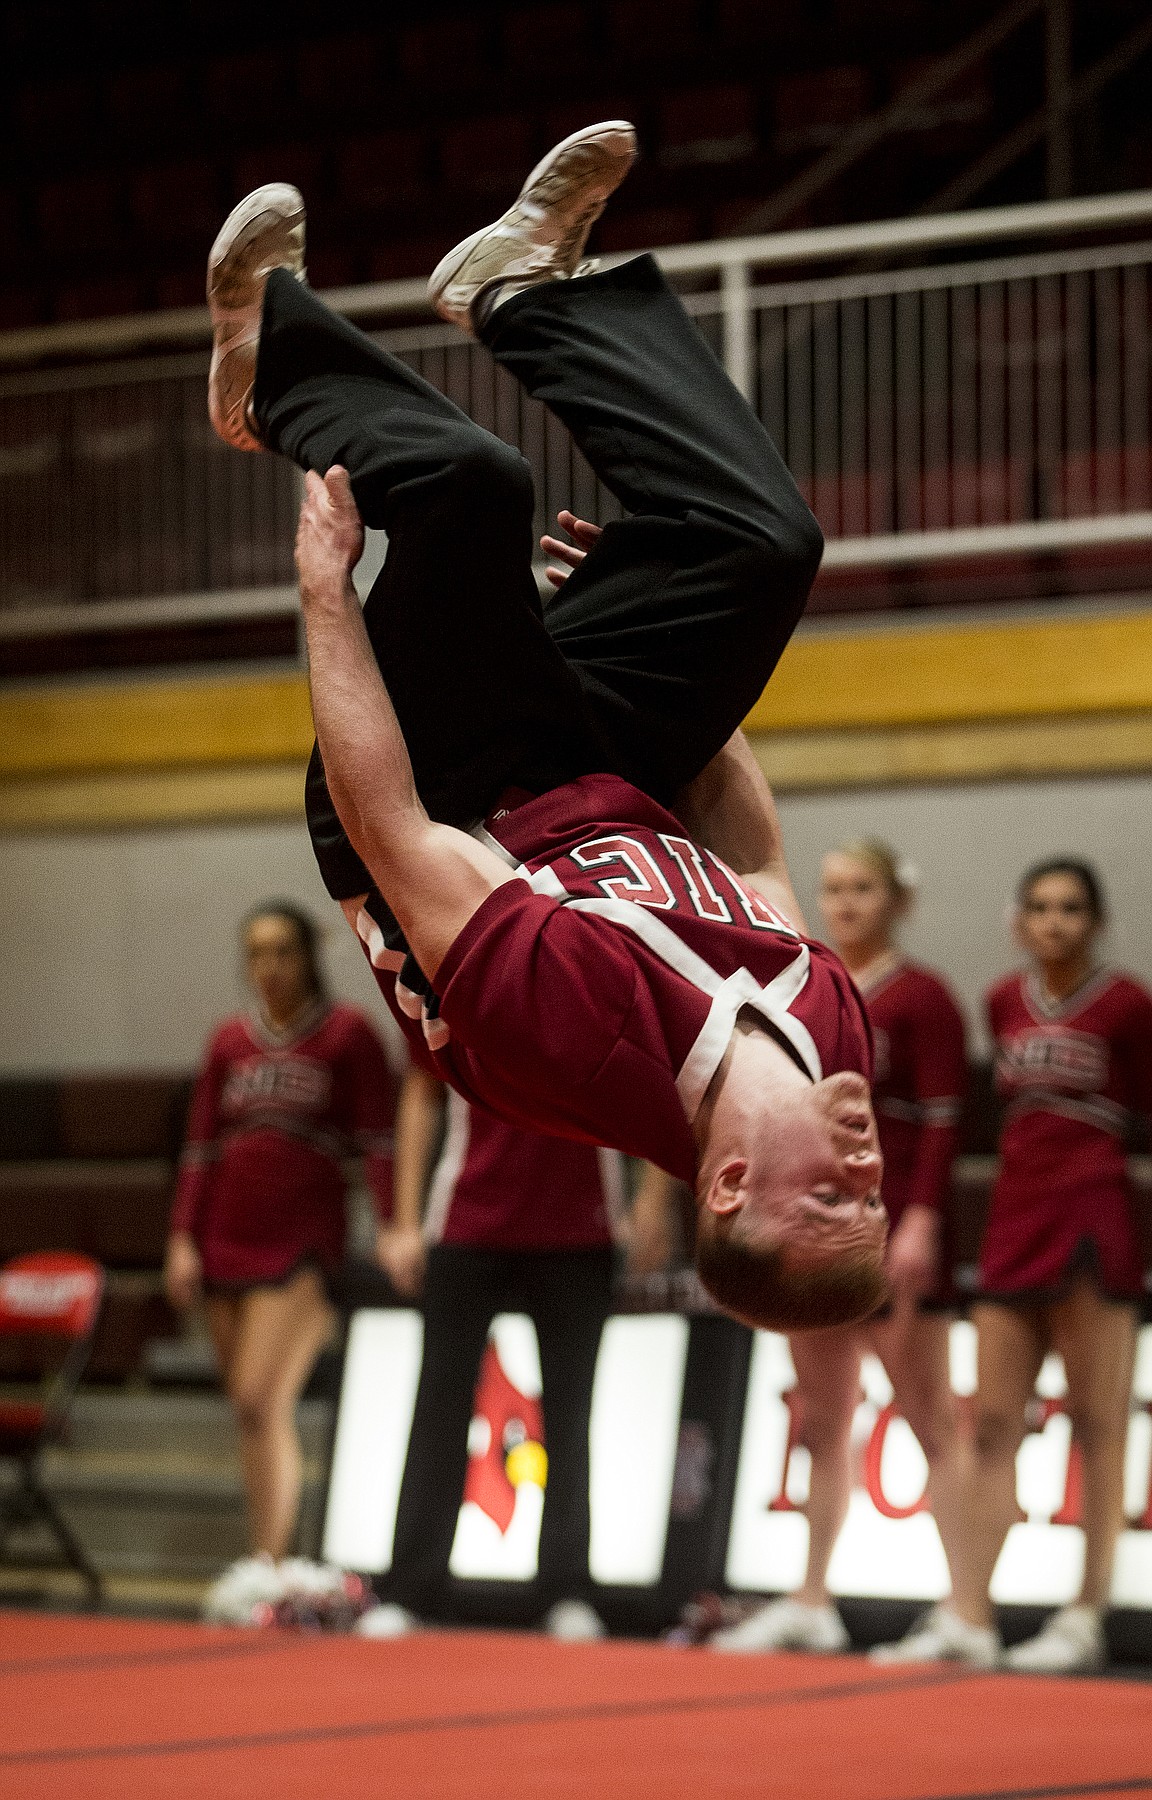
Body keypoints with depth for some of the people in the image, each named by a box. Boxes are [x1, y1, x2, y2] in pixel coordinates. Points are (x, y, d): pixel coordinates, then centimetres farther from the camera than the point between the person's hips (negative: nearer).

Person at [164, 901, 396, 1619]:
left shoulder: (348, 1035, -1)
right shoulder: (230, 1042, 13)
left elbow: (379, 1141, -5)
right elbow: (202, 1147, 13)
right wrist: (184, 1238, 5)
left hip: (303, 1243, -6)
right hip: (227, 1241, 6)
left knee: (265, 1400, -18)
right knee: (250, 1411, 6)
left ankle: (267, 1565, -22)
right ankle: (273, 1559, 10)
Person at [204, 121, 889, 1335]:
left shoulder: (577, 1039, -43)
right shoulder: (832, 1030, -25)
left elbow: (392, 832, -33)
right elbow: (754, 863, -3)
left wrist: (325, 586, -25)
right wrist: (697, 698, 7)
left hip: (466, 803, -4)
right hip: (600, 790, 4)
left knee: (464, 483, -24)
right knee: (761, 539, -12)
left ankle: (273, 359, 12)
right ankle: (523, 290, 14)